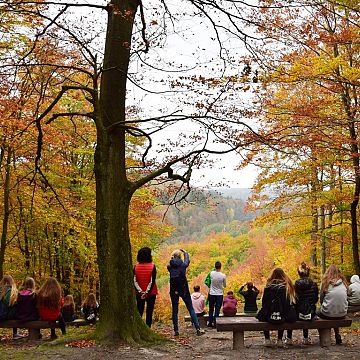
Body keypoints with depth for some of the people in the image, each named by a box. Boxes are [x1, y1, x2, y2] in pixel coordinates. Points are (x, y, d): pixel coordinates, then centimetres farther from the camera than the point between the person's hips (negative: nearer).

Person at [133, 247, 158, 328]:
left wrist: (140, 292, -9)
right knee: (149, 313, 5)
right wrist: (147, 292, -13)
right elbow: (152, 281, -14)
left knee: (139, 313, 12)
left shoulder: (136, 266, -1)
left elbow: (134, 281, -7)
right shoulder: (152, 266, -9)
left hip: (139, 294, 2)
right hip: (151, 293, -2)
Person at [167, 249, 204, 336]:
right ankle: (198, 328, 2)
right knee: (191, 309, 6)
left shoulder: (170, 267, -3)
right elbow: (187, 261, 16)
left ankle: (176, 330, 8)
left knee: (175, 310, 9)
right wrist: (185, 252, 34)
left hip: (173, 291, 1)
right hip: (184, 290, -1)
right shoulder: (183, 265, -5)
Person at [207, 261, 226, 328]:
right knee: (217, 310, 5)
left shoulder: (211, 273, -10)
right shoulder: (223, 276, -14)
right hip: (219, 294, -2)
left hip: (212, 294, 2)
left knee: (211, 309, 13)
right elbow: (225, 285, 1)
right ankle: (215, 323, 4)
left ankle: (210, 323, 20)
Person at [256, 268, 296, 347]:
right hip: (286, 317, 2)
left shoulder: (269, 286, -2)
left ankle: (267, 339, 23)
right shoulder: (287, 285, 2)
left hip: (269, 317, -2)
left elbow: (264, 303, 4)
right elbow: (291, 302, 8)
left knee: (261, 316, 29)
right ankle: (280, 340, 33)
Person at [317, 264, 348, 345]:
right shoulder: (344, 282, 2)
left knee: (317, 312, 26)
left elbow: (321, 299, 3)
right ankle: (337, 335, 21)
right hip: (342, 314, 4)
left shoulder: (325, 282, -5)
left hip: (327, 314, -4)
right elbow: (345, 298, 10)